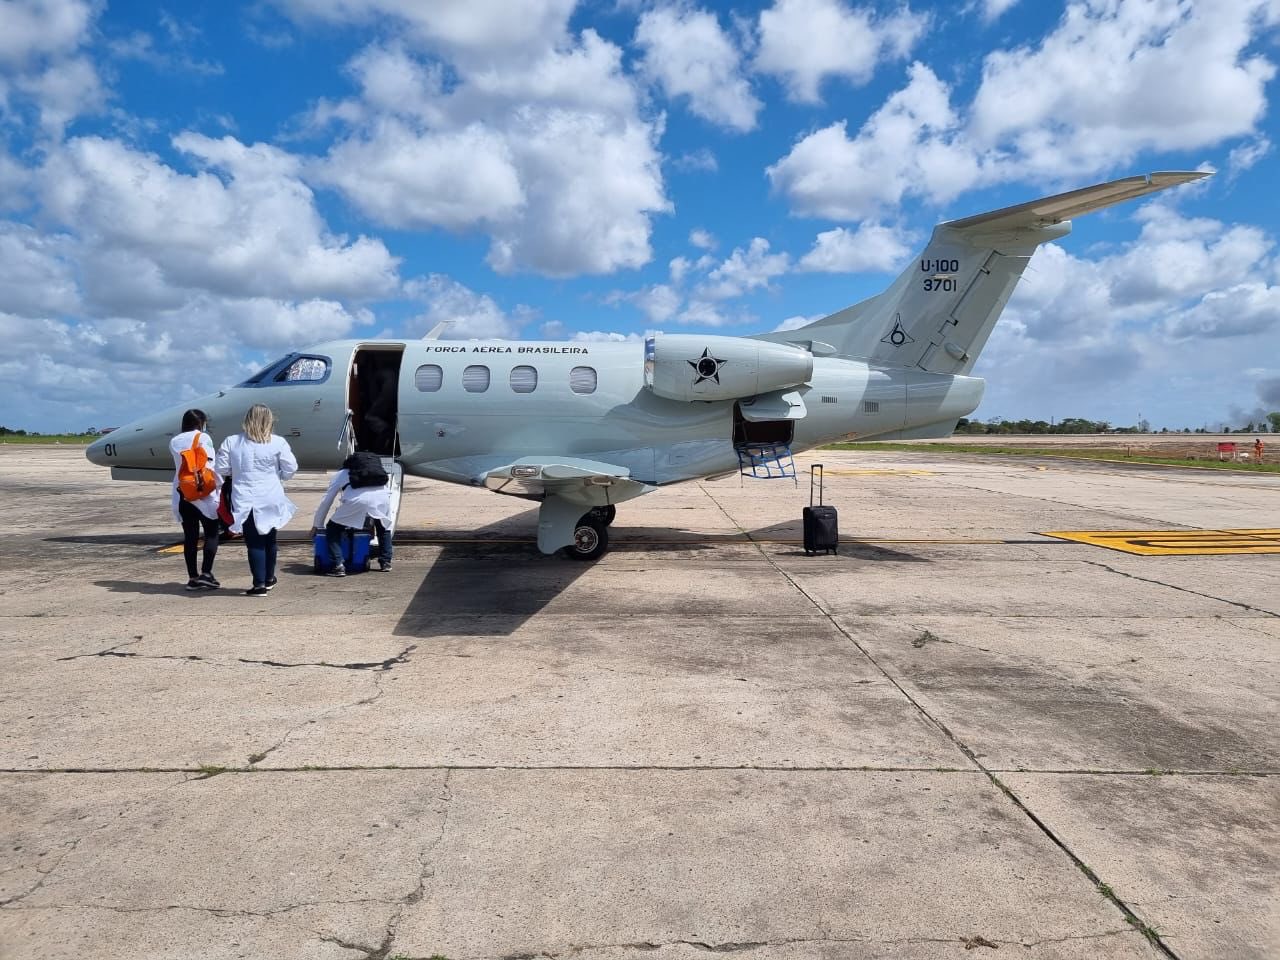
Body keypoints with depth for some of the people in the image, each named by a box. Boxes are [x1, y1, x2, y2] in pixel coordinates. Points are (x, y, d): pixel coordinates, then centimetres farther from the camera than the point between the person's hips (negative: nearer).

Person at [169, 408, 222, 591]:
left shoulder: (174, 442, 13)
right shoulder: (203, 438, -2)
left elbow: (179, 465, 8)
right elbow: (211, 465, -7)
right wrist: (220, 486, -2)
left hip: (182, 494, 5)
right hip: (203, 493, -5)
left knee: (190, 536, 6)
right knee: (211, 533, 1)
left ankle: (193, 577, 6)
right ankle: (206, 573, -9)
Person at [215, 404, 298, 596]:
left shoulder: (231, 442, -3)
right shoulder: (278, 443, -7)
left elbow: (222, 469, 0)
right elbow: (290, 469, -4)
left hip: (245, 501, -1)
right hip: (271, 499, 1)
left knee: (254, 542, 2)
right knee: (269, 539, 17)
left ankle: (259, 584, -2)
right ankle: (269, 578, 30)